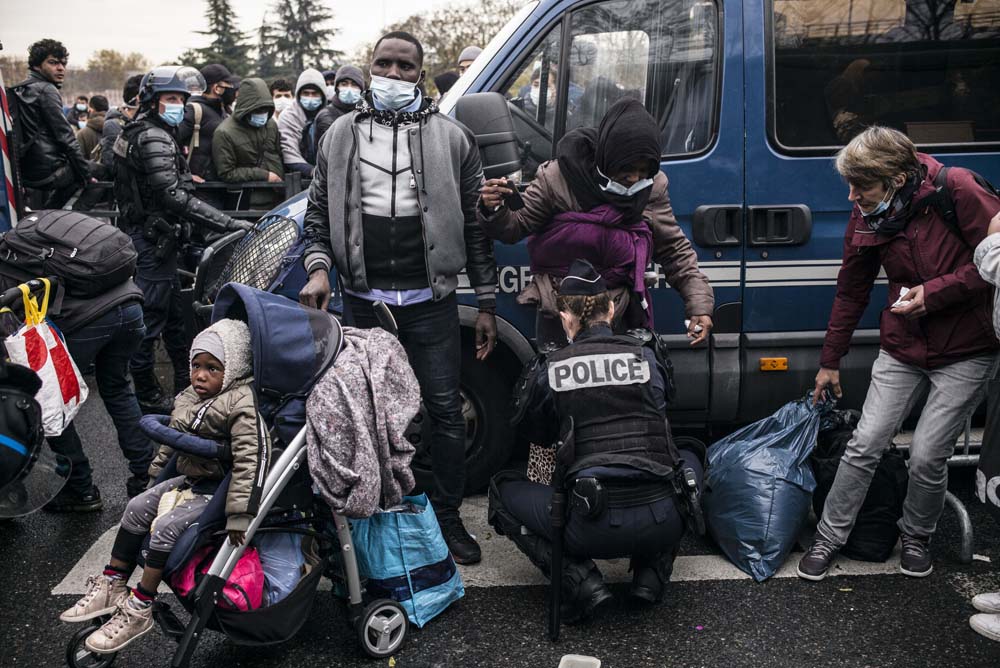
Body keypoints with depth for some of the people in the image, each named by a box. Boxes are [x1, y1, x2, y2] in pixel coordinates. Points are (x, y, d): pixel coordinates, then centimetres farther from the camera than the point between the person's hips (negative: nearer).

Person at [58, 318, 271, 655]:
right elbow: (172, 440, 20)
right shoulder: (188, 399, 3)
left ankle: (138, 612, -5)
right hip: (189, 479, 9)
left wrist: (239, 514, -33)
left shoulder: (241, 405, -24)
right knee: (137, 508, 5)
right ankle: (111, 587, 18)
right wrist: (155, 472, 27)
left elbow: (252, 460, -30)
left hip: (219, 488, -9)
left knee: (166, 526, -19)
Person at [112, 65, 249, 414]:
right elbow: (175, 198, -31)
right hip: (152, 239, -11)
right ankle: (146, 395, 8)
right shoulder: (154, 138, -20)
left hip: (147, 235, 11)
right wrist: (231, 224, -34)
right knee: (151, 314, -2)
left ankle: (185, 382, 31)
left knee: (174, 310, 19)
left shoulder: (138, 130, 13)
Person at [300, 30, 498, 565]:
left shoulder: (452, 138, 2)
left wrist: (486, 303, 0)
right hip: (365, 301, 2)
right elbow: (317, 211, 12)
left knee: (445, 409, 3)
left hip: (431, 302, -1)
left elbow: (476, 224, 2)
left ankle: (448, 516, 19)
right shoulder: (341, 135, 7)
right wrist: (318, 267, -6)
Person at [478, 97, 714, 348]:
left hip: (616, 316, 2)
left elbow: (675, 249, 1)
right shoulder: (558, 177, -14)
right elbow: (517, 227, -6)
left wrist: (699, 304, -9)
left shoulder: (652, 186, -6)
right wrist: (494, 211, -29)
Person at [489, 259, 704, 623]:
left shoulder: (549, 369, 1)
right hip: (663, 524, 3)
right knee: (689, 459, 37)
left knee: (502, 490, 23)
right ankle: (651, 575, 19)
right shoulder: (646, 354, 5)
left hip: (594, 528, -2)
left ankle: (581, 582, 5)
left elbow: (538, 432, 19)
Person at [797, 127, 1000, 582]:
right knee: (865, 445, 0)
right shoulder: (867, 219, -4)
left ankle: (916, 537, 26)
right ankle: (829, 539, 16)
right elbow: (850, 292, 7)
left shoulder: (957, 190, -19)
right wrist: (830, 361, 13)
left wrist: (935, 292, -23)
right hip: (903, 348, 4)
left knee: (927, 456, -2)